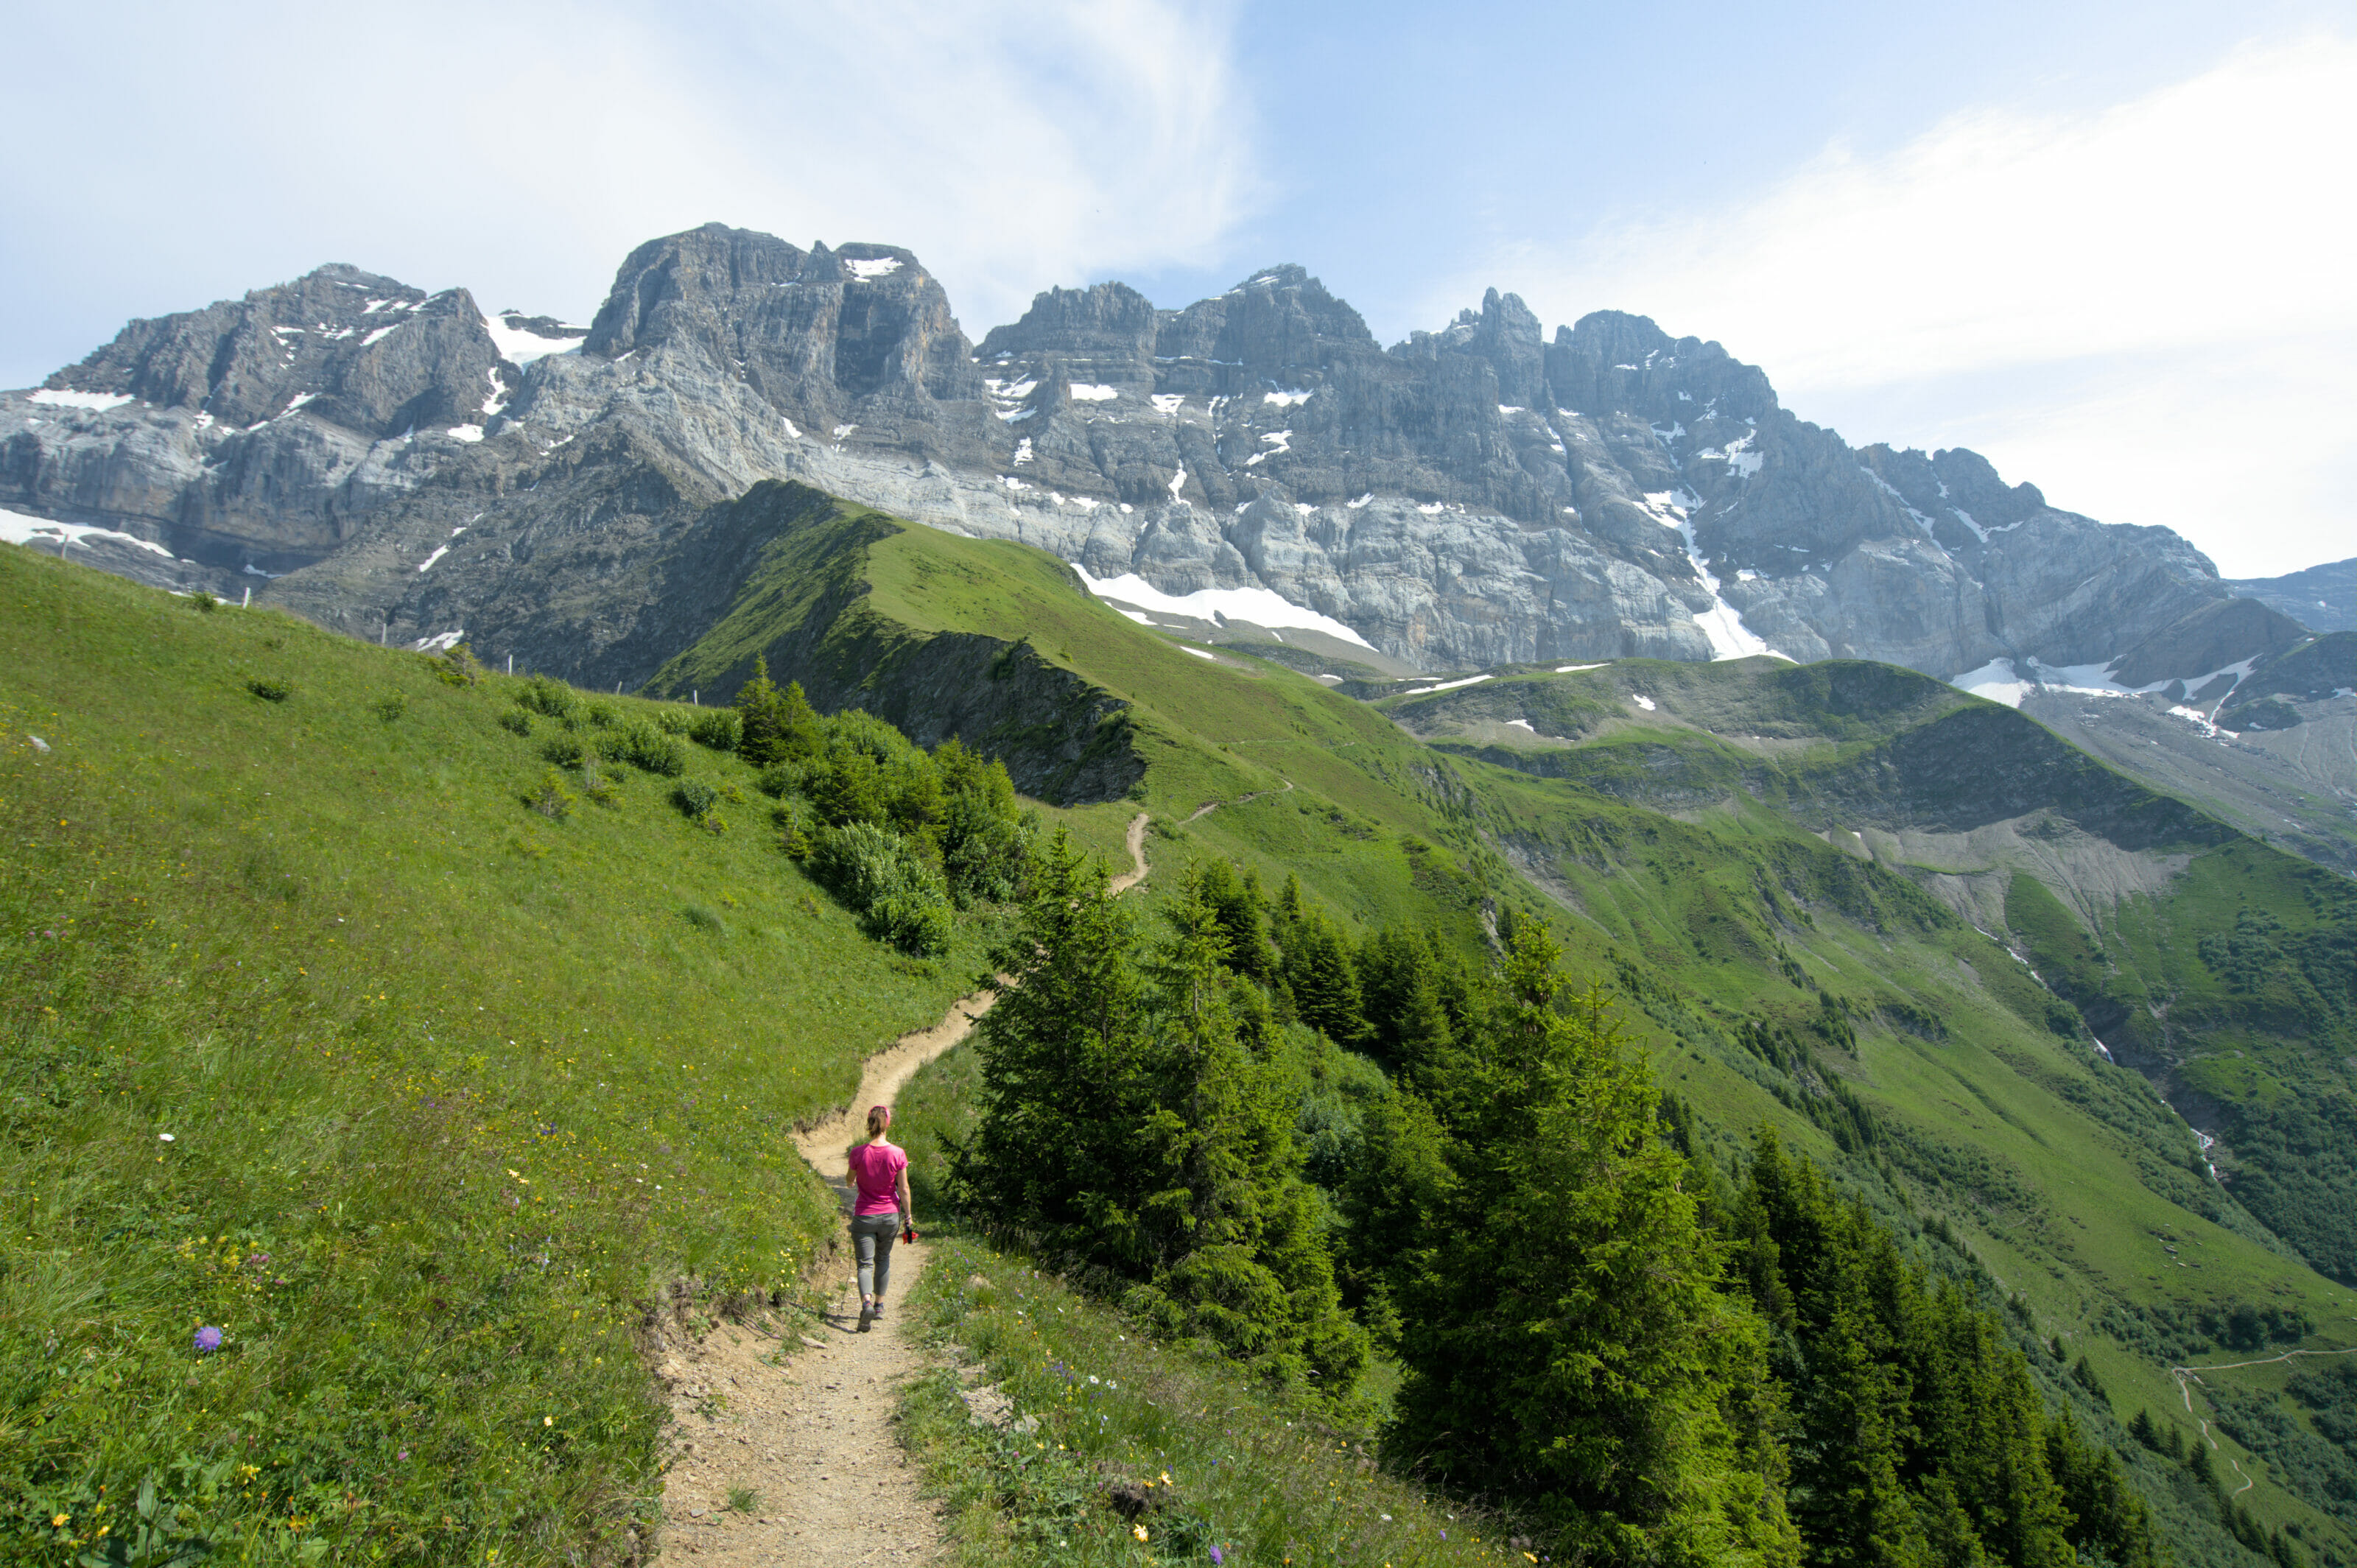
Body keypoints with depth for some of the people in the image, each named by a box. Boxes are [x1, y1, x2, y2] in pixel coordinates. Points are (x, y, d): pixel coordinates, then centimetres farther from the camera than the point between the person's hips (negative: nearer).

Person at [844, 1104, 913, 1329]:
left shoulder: (858, 1152, -13)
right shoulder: (898, 1153, -12)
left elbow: (850, 1180, 5)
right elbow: (904, 1189, -6)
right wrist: (908, 1215, 8)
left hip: (864, 1216, -2)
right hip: (890, 1215, 2)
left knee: (865, 1264, 3)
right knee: (883, 1259, 22)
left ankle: (866, 1302, -21)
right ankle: (879, 1305, 30)